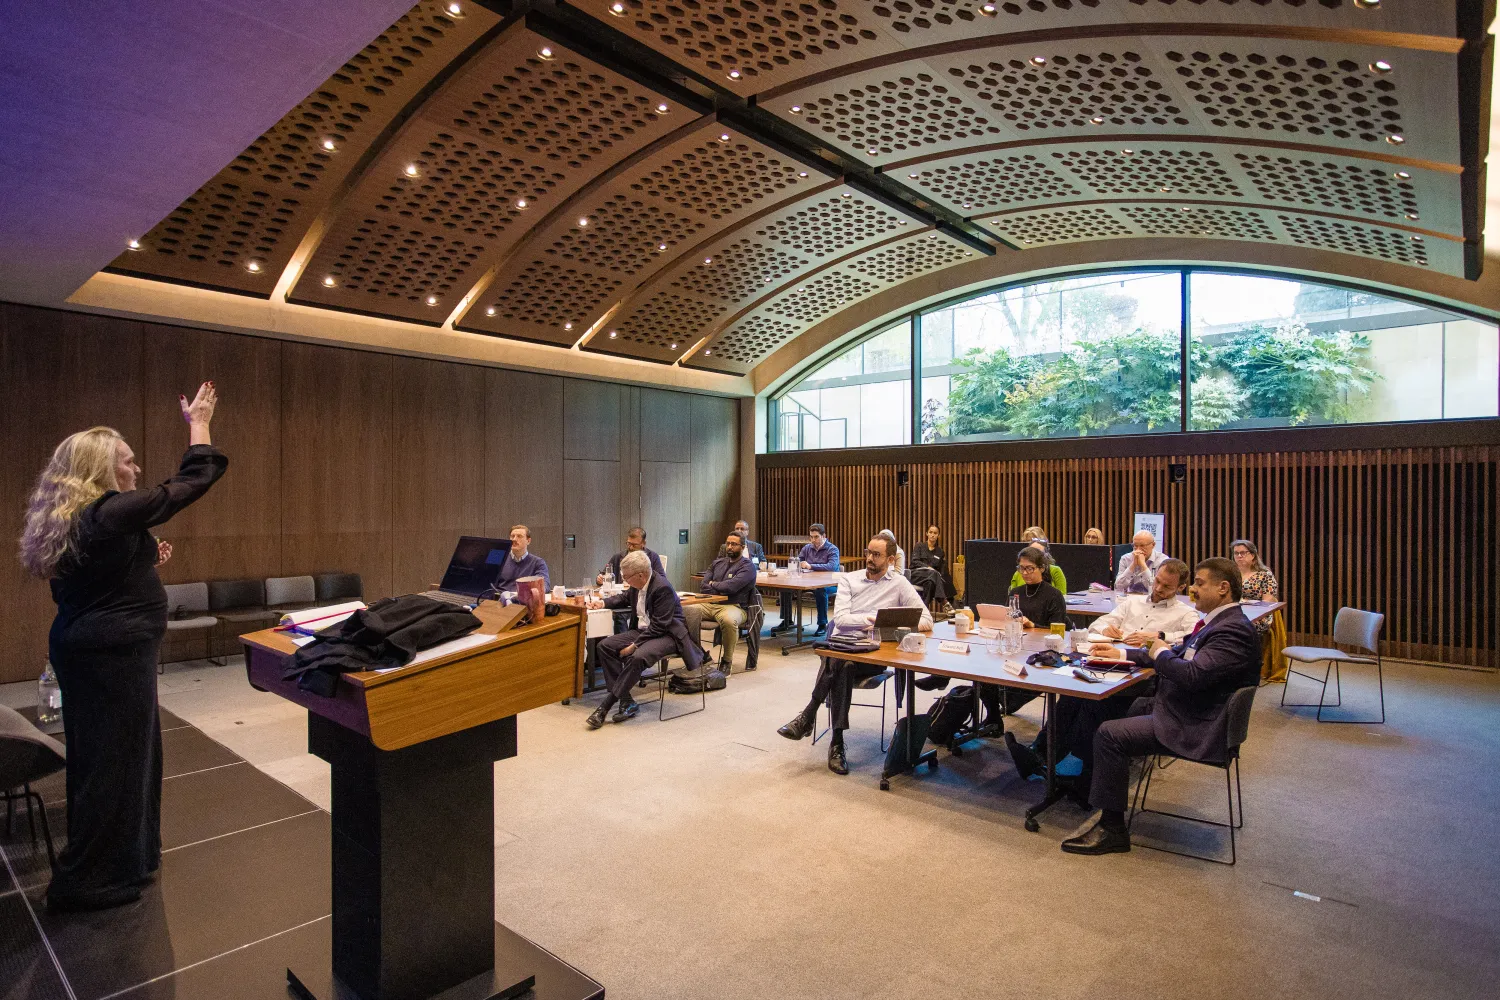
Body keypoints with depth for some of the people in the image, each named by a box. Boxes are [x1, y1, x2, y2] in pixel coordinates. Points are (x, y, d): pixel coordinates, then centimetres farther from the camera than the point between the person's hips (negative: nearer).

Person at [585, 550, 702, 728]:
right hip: (641, 631, 9)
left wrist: (634, 646, -24)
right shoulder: (637, 585, 3)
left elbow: (658, 626, -24)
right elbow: (625, 598, 28)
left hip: (666, 635, -9)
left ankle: (605, 706, -23)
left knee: (638, 657, -35)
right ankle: (626, 702, -10)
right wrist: (603, 603, 12)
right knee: (605, 645, -7)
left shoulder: (662, 588, -23)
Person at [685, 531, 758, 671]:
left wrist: (713, 584, 4)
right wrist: (721, 589, -3)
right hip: (710, 604, 5)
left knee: (728, 620, -40)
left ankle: (726, 660, -18)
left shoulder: (747, 566, 2)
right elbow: (703, 586, 12)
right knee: (687, 611, -26)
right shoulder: (718, 562, 22)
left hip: (734, 606, -5)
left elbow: (731, 586, -14)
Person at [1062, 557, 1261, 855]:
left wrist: (1160, 654, -11)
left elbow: (1192, 674, -31)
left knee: (1110, 734, -18)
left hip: (1194, 727, -11)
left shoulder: (1235, 630, -21)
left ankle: (1112, 829, -6)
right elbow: (1177, 654, 19)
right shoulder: (1218, 622, 12)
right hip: (1179, 708, 11)